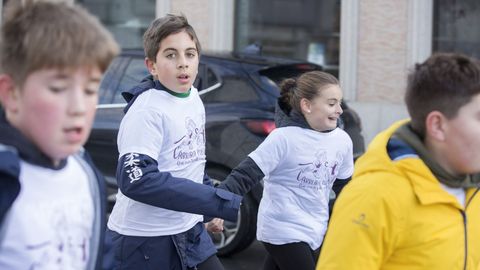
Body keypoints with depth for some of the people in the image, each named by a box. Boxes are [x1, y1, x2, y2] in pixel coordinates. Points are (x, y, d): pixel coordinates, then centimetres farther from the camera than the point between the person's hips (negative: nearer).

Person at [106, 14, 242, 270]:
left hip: (189, 229, 8)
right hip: (144, 239, -8)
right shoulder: (146, 110, -19)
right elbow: (137, 179, -28)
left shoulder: (194, 99, 6)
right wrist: (225, 203, -29)